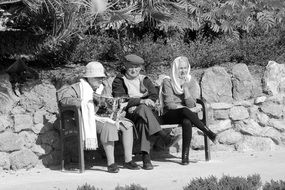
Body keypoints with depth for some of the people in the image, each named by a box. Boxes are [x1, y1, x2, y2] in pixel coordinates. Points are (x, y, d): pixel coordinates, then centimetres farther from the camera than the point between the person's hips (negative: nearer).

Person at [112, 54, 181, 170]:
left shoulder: (144, 80, 21)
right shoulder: (119, 81, 10)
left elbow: (154, 95, 5)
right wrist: (141, 101, -21)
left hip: (146, 112, 3)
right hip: (128, 115, -3)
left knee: (142, 121, -35)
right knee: (144, 109, -36)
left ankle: (145, 156, -45)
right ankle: (165, 138, -44)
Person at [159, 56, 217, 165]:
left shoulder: (192, 82, 7)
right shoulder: (167, 82, 1)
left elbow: (191, 105, -5)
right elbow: (169, 104, -7)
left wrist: (185, 87, -12)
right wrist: (184, 108, -18)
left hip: (185, 115, 2)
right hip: (170, 116, -2)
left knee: (187, 122, -36)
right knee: (185, 111, -36)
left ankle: (185, 155, -35)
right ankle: (208, 132, -29)